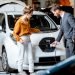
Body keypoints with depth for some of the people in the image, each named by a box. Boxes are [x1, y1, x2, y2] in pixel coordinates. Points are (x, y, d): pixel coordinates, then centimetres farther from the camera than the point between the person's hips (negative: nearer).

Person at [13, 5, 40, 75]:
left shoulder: (27, 20, 6)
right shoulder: (19, 22, -16)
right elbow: (15, 33, -13)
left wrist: (37, 30, 30)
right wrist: (19, 39, -24)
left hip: (28, 39, 8)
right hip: (22, 40, -8)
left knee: (30, 56, 8)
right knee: (21, 56, 2)